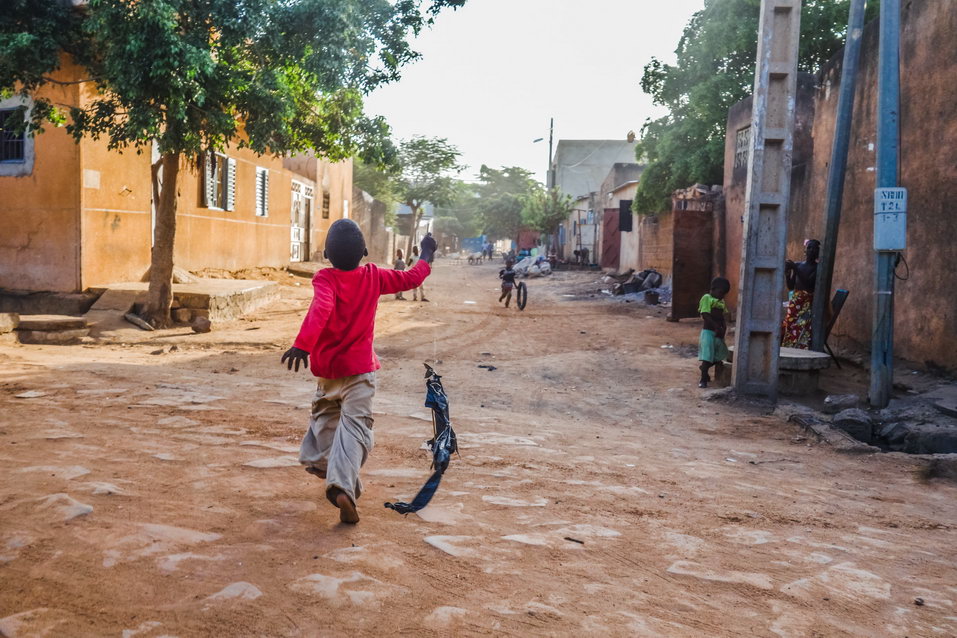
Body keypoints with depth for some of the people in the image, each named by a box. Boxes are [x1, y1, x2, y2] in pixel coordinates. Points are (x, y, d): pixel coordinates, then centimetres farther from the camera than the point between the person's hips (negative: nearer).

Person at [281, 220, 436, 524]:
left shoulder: (325, 278, -12)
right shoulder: (374, 277, -5)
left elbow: (321, 309, -32)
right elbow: (411, 279, 9)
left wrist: (302, 344, -44)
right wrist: (426, 255, 27)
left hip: (327, 367, 2)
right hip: (359, 368, -1)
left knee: (326, 413, 28)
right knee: (355, 425, -9)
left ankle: (317, 459, 46)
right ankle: (343, 486, -26)